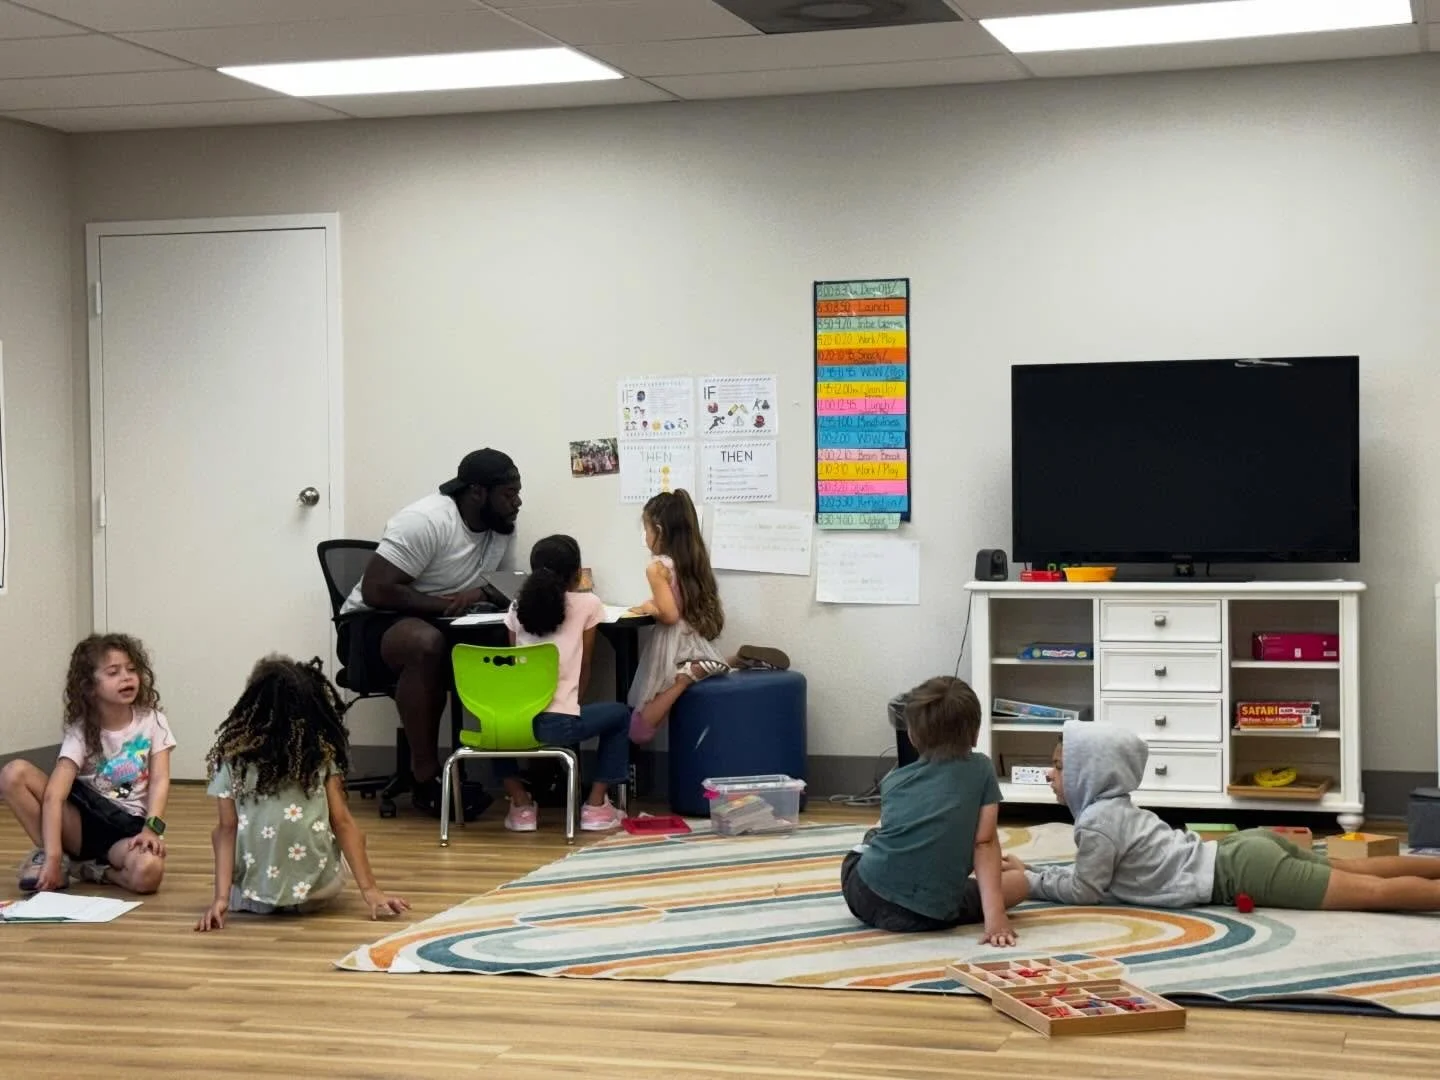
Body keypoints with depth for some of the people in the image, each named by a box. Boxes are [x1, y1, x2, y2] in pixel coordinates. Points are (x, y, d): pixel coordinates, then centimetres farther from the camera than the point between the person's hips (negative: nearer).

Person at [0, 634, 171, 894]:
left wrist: (152, 828, -27)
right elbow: (54, 795, -19)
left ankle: (89, 867, -5)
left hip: (128, 828, 0)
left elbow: (160, 780, -8)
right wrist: (53, 857, -32)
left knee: (148, 872, -37)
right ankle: (50, 856, -9)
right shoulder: (81, 731, -7)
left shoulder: (152, 721, -2)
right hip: (82, 819, 0)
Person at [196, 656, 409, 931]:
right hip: (319, 891, 2)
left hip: (253, 893, -1)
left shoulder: (232, 758, -6)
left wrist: (221, 897, -7)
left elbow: (227, 831, -7)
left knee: (218, 833, 29)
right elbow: (343, 824, -3)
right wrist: (370, 889, -1)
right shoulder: (322, 754, -3)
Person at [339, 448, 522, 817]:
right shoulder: (426, 522, -23)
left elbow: (510, 591, 9)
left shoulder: (502, 527, 1)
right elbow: (375, 591, -27)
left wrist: (482, 592, -15)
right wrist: (443, 604, -24)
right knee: (427, 643, -41)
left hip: (442, 626, 7)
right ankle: (426, 778, -30)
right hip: (373, 623, -7)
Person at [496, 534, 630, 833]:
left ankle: (521, 805, 24)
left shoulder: (517, 607, 14)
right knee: (620, 714, 27)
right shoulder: (588, 604, 5)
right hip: (558, 724, -3)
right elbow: (584, 667, 13)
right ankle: (595, 805, 20)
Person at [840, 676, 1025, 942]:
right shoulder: (981, 770, 4)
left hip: (864, 897, 5)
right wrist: (994, 915, -5)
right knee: (1019, 881, 20)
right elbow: (985, 843, -1)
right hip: (928, 915, -5)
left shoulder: (893, 780, 13)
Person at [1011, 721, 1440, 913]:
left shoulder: (1096, 821, -12)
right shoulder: (1114, 806, 16)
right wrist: (1035, 871, 18)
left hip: (1241, 872, -9)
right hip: (1246, 848, 9)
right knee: (1353, 871, 21)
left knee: (1372, 891, -12)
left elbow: (1084, 890, -8)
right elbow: (1091, 868, 26)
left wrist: (1027, 880, 2)